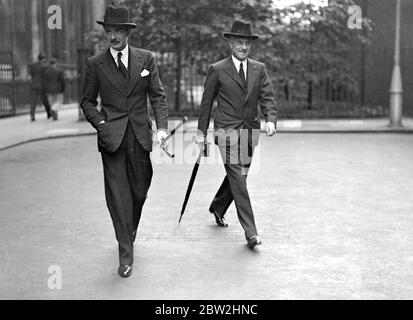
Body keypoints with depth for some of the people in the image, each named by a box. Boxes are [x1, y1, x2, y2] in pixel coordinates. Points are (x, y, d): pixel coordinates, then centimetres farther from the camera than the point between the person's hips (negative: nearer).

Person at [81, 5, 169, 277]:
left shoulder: (146, 59, 5)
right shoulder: (96, 64, 3)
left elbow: (158, 96, 5)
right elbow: (87, 101, 10)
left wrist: (162, 127, -7)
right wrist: (101, 124, -6)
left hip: (139, 135, 2)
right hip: (112, 137, -1)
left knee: (139, 191, 10)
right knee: (118, 195, -5)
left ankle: (131, 230, 40)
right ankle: (126, 254, 1)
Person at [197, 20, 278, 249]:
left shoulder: (259, 69, 9)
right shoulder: (217, 70, -1)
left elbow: (268, 98, 3)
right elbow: (206, 102, 4)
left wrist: (270, 119, -16)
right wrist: (202, 132, 4)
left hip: (250, 130, 5)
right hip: (227, 130, -5)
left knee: (237, 176, 15)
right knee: (238, 179, -11)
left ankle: (218, 207, 42)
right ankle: (250, 232, -11)